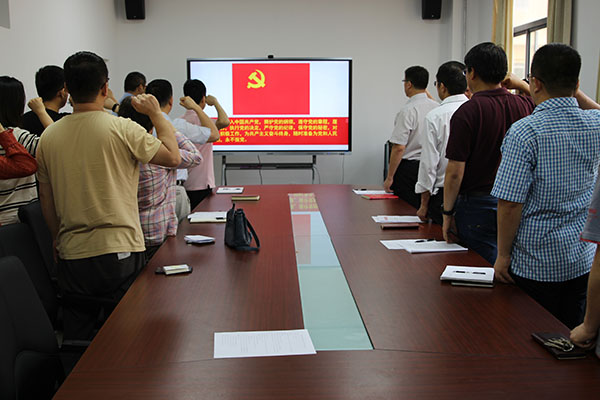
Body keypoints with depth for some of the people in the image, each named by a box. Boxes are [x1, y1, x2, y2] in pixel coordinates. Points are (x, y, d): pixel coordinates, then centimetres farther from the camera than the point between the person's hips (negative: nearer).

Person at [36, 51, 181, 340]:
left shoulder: (48, 137, 3)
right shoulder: (123, 129, -12)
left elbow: (46, 202, 11)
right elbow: (173, 157, -1)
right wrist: (156, 113, 10)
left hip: (71, 255, 4)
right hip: (119, 253, -4)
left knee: (76, 339, 14)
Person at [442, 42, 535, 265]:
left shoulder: (468, 112, -14)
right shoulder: (524, 106, 1)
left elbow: (455, 172, -16)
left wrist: (447, 214, -6)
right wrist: (521, 85, 17)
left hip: (478, 206, -5)